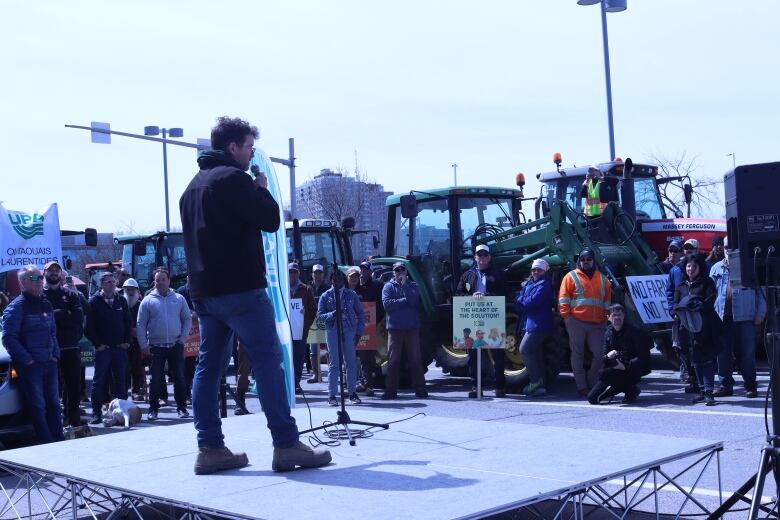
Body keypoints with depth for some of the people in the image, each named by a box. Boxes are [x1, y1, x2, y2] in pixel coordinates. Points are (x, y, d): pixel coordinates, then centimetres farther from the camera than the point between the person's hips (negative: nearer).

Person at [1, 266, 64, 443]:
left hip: (49, 363, 7)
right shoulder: (16, 307, -10)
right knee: (37, 407, -3)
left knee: (53, 405, 9)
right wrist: (27, 360, -16)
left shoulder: (45, 305, 14)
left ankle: (58, 440, 15)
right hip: (30, 366, -7)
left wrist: (55, 354, 10)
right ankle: (47, 444, 0)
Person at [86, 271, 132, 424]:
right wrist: (97, 344, -8)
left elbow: (128, 323, 12)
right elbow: (89, 326, -4)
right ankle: (96, 413, 3)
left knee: (121, 381, 5)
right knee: (99, 381, -1)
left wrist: (126, 341, 2)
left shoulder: (121, 301, 10)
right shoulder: (95, 302, -1)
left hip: (120, 348, 3)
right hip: (102, 348, -3)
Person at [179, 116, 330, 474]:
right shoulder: (233, 178, -8)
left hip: (204, 291, 9)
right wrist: (263, 189, 5)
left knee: (209, 365, 6)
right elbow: (270, 220, -11)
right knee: (268, 361, -6)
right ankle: (286, 445, -7)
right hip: (240, 288, -9)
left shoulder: (193, 186, 21)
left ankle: (210, 448, 6)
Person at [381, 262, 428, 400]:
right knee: (393, 360, -1)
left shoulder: (412, 286, 11)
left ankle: (420, 389, 4)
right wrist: (405, 300, -5)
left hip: (412, 327, 1)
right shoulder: (388, 287, 9)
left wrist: (404, 284, -8)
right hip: (394, 328, 0)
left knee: (415, 359, 1)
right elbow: (387, 303, -7)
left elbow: (414, 300, -9)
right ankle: (391, 390, 2)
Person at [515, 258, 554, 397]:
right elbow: (518, 301, 12)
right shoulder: (528, 284, 20)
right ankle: (540, 385, 11)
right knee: (536, 355, 9)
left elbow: (533, 301, -17)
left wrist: (522, 304, 0)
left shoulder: (544, 285, -6)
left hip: (538, 324, -9)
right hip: (528, 324, 9)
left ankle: (536, 380, -12)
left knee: (525, 349, -17)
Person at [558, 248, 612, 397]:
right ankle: (581, 386, 7)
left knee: (599, 354, -1)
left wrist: (605, 319, 14)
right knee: (578, 354, 1)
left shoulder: (602, 279, 17)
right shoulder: (571, 277, 5)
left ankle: (591, 383, 14)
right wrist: (566, 316, -8)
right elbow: (563, 298, 0)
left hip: (597, 324, 3)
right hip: (577, 322, -3)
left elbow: (607, 301, 21)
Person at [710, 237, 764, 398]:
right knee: (723, 353, 5)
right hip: (723, 317, 3)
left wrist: (760, 312, -5)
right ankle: (725, 385, 14)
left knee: (747, 353, 2)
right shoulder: (716, 269, 12)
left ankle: (750, 386, 11)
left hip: (745, 317, -3)